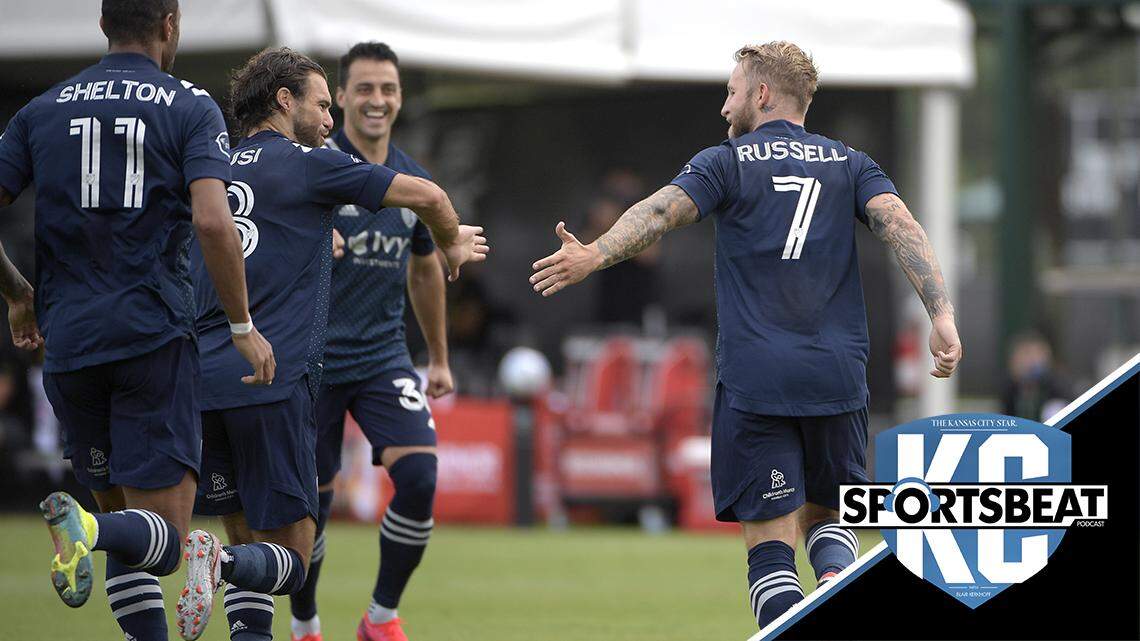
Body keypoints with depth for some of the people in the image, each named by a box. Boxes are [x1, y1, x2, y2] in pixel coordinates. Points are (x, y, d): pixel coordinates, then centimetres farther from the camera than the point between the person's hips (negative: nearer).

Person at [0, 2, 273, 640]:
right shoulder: (191, 107, 0)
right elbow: (212, 222, -14)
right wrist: (245, 328, -5)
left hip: (68, 343, 4)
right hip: (155, 336, -4)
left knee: (120, 512, 17)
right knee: (162, 536, -5)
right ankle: (88, 531, -36)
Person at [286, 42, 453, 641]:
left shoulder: (413, 181, 8)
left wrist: (439, 359, 26)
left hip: (383, 356, 3)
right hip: (310, 360, -3)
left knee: (418, 478, -16)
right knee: (310, 503, 1)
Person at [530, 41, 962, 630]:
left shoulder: (727, 163, 5)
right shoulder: (849, 164, 13)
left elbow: (662, 210, -12)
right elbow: (900, 225, -2)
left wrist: (595, 255, -25)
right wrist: (942, 315, -10)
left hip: (754, 380, -3)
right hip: (837, 378, 3)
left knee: (770, 542, 0)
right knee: (826, 517, 21)